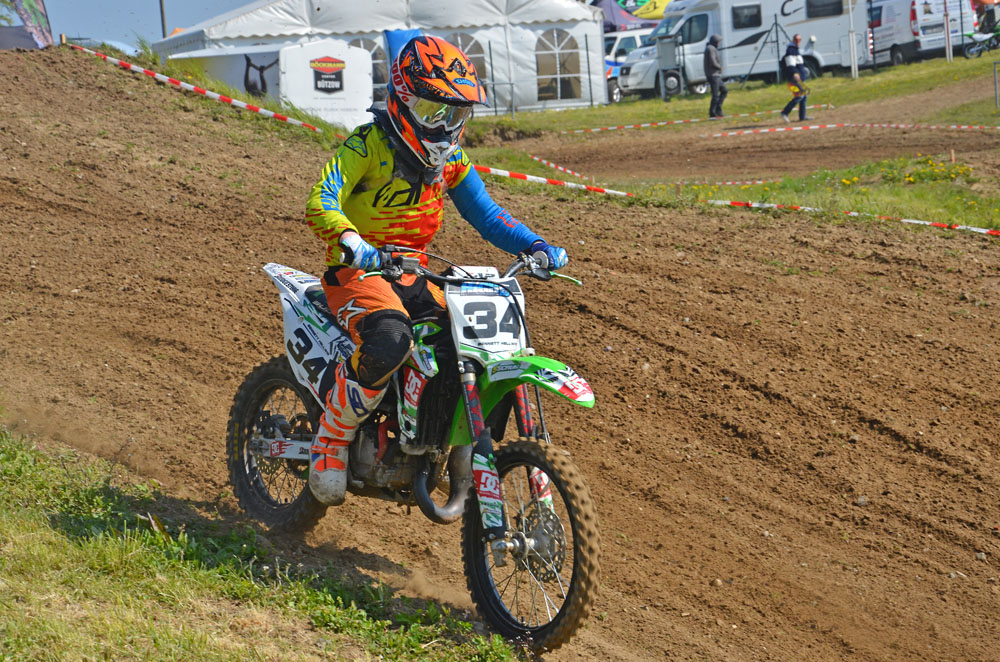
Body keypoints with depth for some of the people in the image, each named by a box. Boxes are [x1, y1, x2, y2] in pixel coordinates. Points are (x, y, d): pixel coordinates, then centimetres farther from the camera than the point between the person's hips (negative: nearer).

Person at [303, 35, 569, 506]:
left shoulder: (450, 158, 9)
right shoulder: (366, 145, -13)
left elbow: (484, 212, 15)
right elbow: (320, 203, -25)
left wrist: (533, 245, -3)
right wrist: (349, 240, -46)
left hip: (416, 274, 7)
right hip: (358, 271, -7)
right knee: (389, 341, -38)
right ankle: (331, 439, -18)